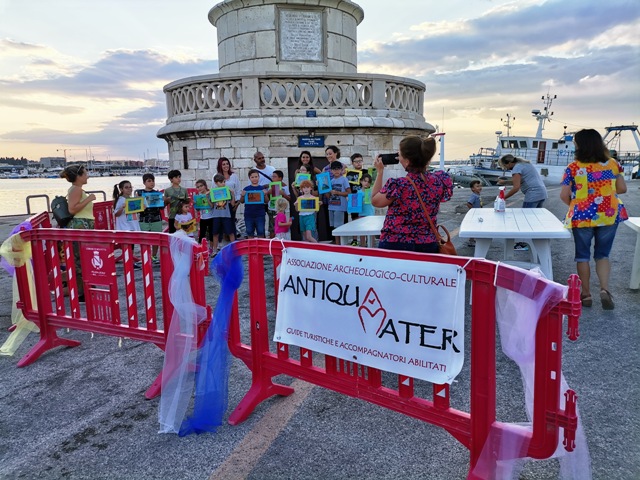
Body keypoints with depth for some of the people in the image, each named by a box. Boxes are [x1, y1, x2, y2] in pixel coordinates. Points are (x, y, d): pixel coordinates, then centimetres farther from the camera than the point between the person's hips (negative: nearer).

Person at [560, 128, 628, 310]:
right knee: (602, 254, 15)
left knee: (582, 255, 12)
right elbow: (622, 189, 5)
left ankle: (586, 294, 17)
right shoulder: (613, 164, 0)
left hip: (583, 217, -3)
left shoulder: (573, 168, -10)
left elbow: (564, 195, -11)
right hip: (609, 215, 3)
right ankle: (605, 289, -3)